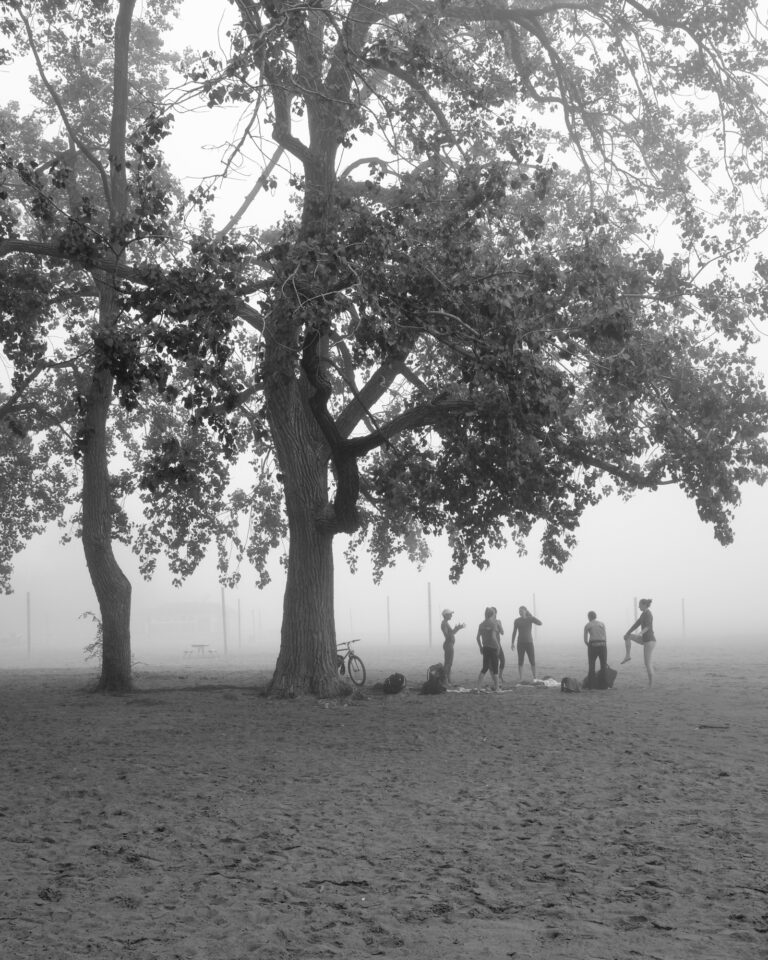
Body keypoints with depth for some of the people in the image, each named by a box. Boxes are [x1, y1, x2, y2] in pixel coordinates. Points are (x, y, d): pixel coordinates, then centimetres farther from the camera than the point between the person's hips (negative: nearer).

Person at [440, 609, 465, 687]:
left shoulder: (446, 623, 17)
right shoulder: (444, 623, -13)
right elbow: (446, 635, -22)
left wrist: (457, 628, 12)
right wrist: (456, 629, -22)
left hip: (450, 645, 10)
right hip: (448, 644, -10)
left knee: (449, 664, 12)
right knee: (447, 663, -9)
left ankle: (448, 681, 16)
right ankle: (445, 681, -8)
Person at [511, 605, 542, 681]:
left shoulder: (530, 619, 0)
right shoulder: (517, 621, 0)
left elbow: (540, 623, -15)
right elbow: (514, 632, 4)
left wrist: (531, 616, -21)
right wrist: (512, 643, -2)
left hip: (529, 643, 0)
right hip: (520, 643, 0)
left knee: (532, 661, -2)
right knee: (520, 661, -1)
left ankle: (535, 679, 9)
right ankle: (521, 679, 5)